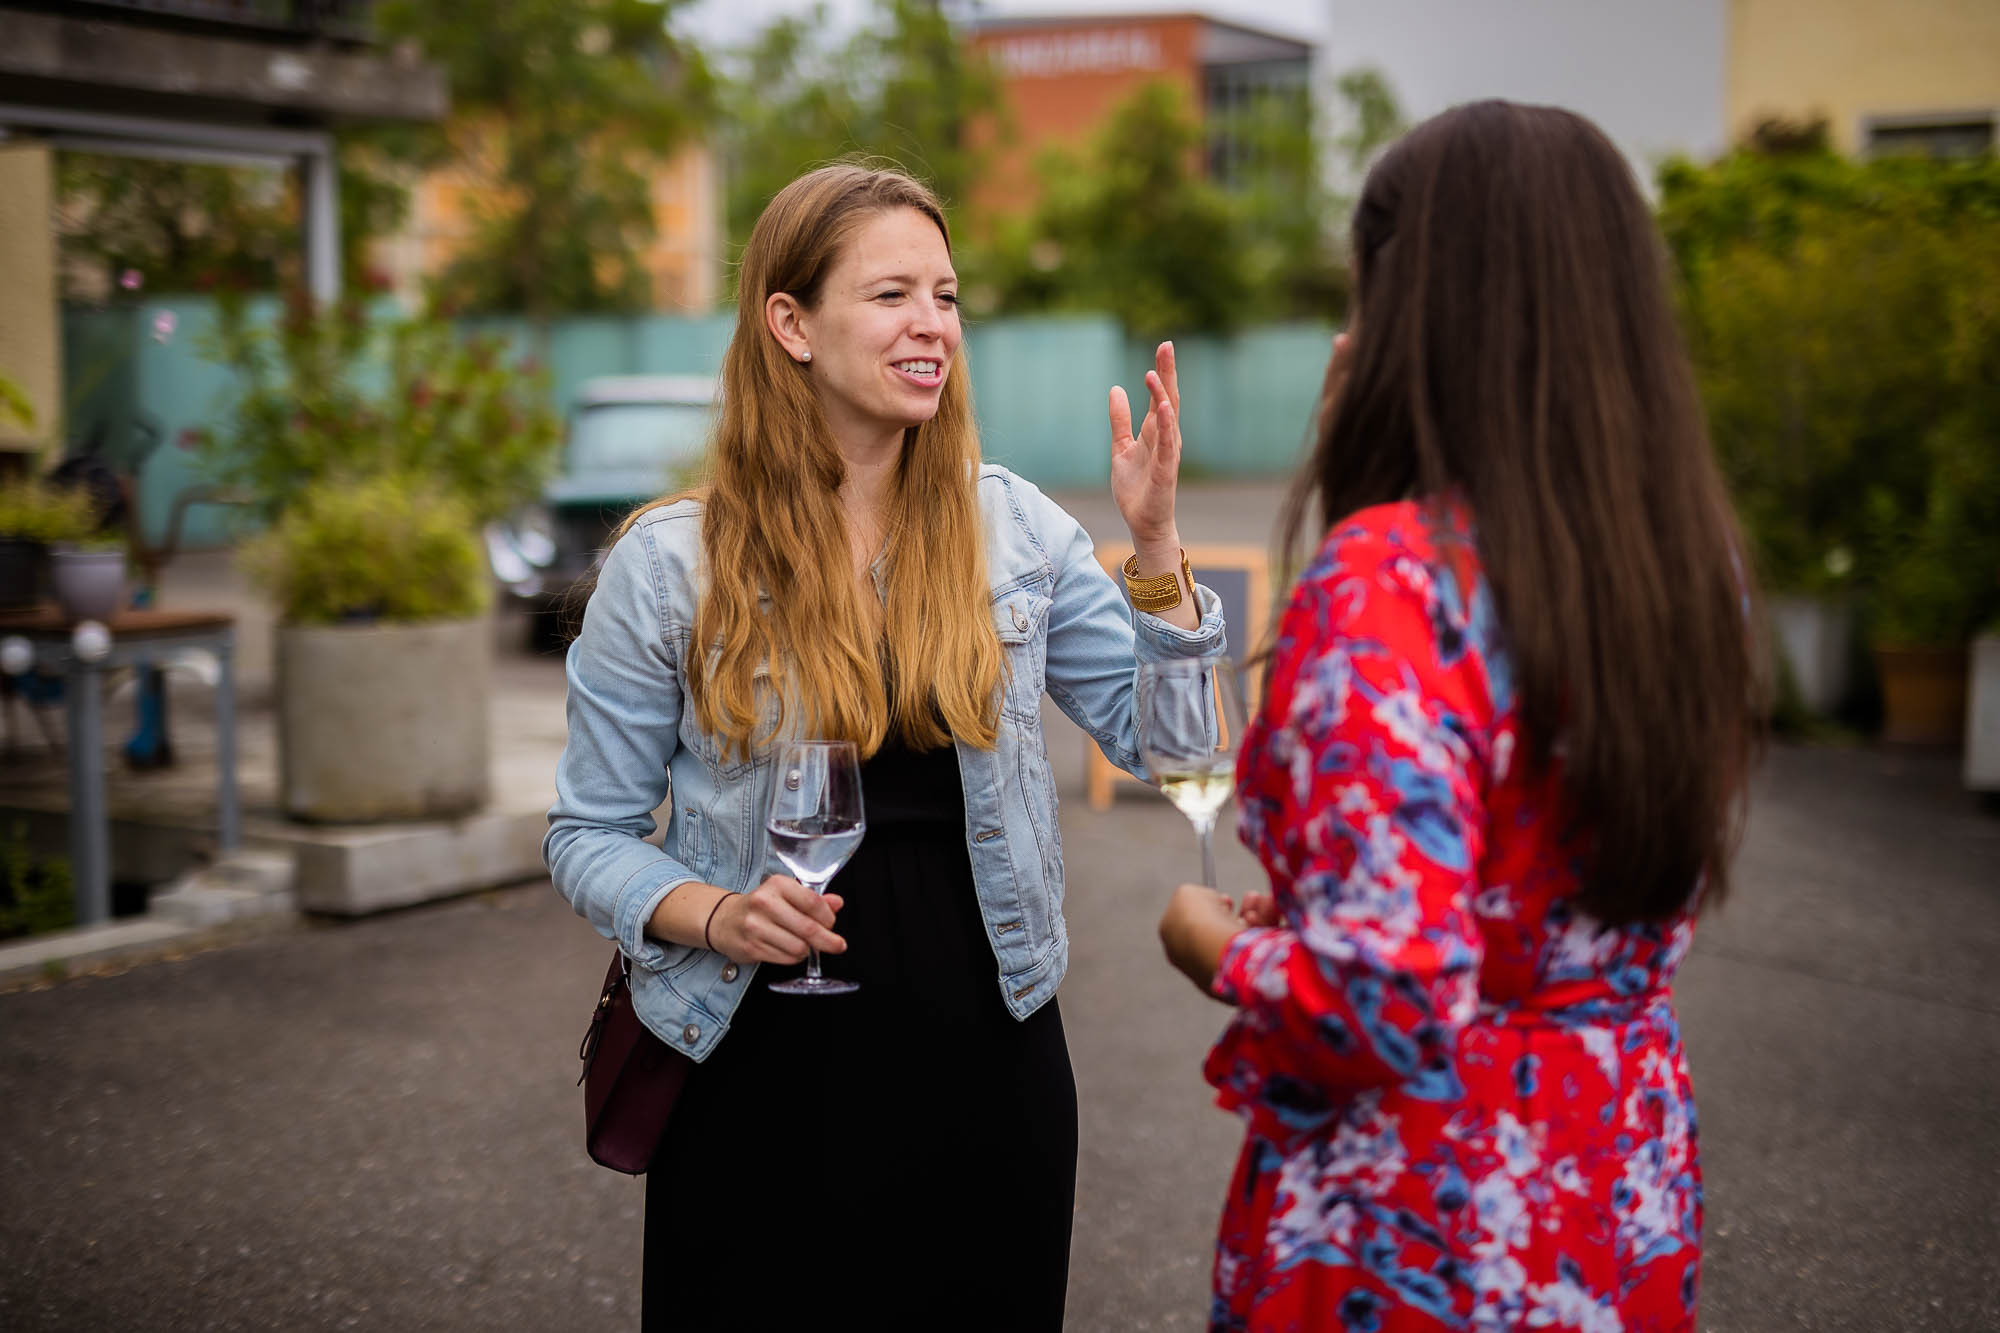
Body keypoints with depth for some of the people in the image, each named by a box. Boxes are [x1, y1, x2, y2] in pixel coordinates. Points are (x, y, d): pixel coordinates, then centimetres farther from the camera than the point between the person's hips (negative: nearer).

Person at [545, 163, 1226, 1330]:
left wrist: (1154, 542, -12)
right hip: (765, 1073, -2)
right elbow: (591, 833, 0)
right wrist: (709, 914, -18)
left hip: (989, 1061, 3)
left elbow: (1157, 739, 0)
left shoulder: (1014, 526, 1)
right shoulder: (669, 566, -6)